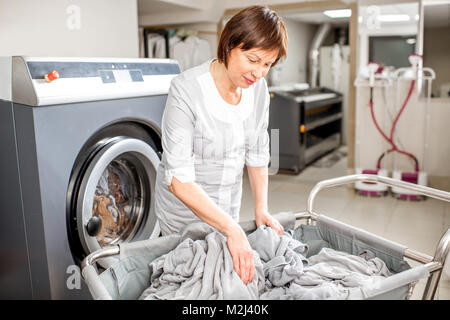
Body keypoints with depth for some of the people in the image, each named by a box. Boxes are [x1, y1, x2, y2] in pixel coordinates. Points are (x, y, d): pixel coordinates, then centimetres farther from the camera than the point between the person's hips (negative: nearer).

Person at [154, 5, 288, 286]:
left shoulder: (259, 88, -8)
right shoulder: (187, 89, -27)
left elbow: (257, 153, 4)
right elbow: (178, 178, -30)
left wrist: (261, 207, -7)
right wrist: (232, 229, -35)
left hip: (229, 205, 6)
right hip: (186, 208, -5)